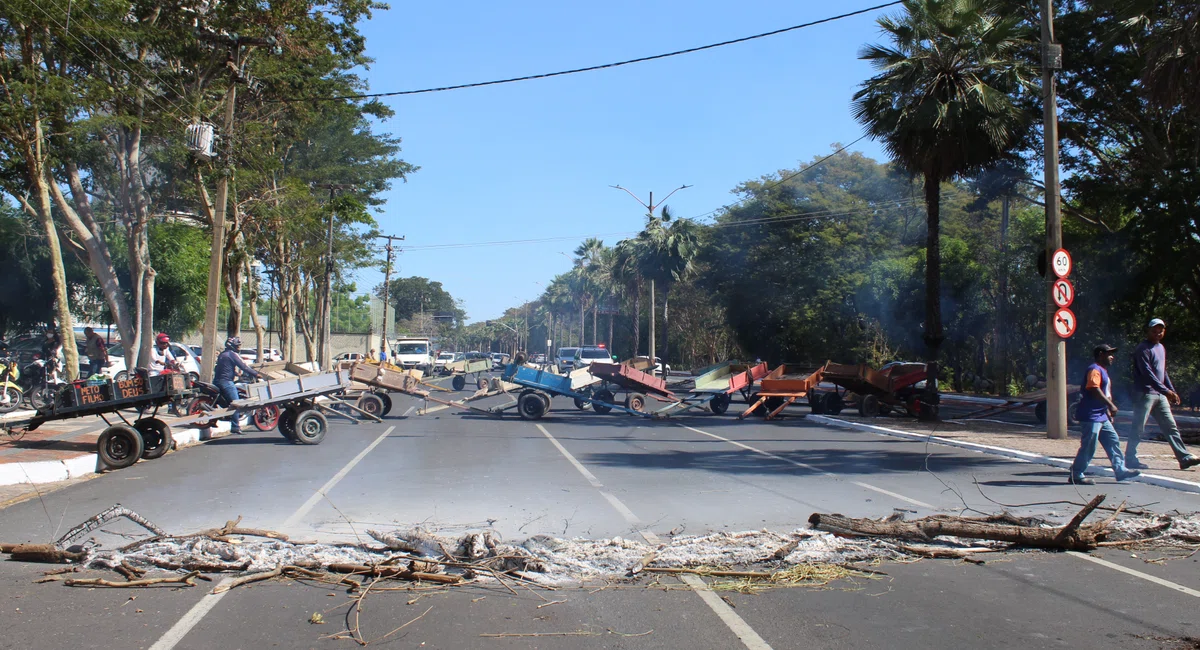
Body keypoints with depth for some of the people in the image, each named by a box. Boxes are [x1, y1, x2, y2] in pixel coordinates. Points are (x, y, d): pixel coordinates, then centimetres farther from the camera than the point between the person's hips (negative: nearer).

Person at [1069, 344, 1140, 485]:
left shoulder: (1103, 371, 21)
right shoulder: (1095, 370, -13)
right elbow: (1094, 389, -26)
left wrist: (1108, 411, 21)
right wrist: (1111, 405, -25)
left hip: (1101, 416, 11)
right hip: (1090, 416, -11)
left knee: (1113, 441, 11)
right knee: (1088, 447, -7)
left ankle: (1120, 470, 15)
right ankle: (1076, 476, -2)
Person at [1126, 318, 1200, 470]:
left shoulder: (1161, 348, 18)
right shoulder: (1143, 349, -11)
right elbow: (1147, 373, -20)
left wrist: (1172, 391, 16)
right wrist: (1166, 391, -24)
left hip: (1160, 395, 9)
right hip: (1145, 393, -9)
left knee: (1171, 426, 6)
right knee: (1138, 428, -5)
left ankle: (1184, 457, 6)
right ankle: (1130, 458, 1)